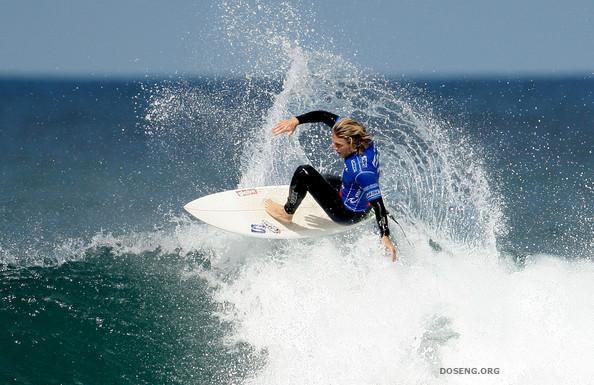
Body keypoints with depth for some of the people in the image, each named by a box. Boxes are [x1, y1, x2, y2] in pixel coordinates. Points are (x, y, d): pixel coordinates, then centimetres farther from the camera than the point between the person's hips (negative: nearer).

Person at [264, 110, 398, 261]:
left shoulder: (363, 170, -39)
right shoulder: (358, 136, -18)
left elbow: (377, 203, -36)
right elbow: (326, 116, -12)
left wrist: (385, 237, -38)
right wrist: (296, 121, -21)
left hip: (348, 214, -9)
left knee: (304, 174, -16)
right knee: (321, 178, 38)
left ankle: (287, 213, 7)